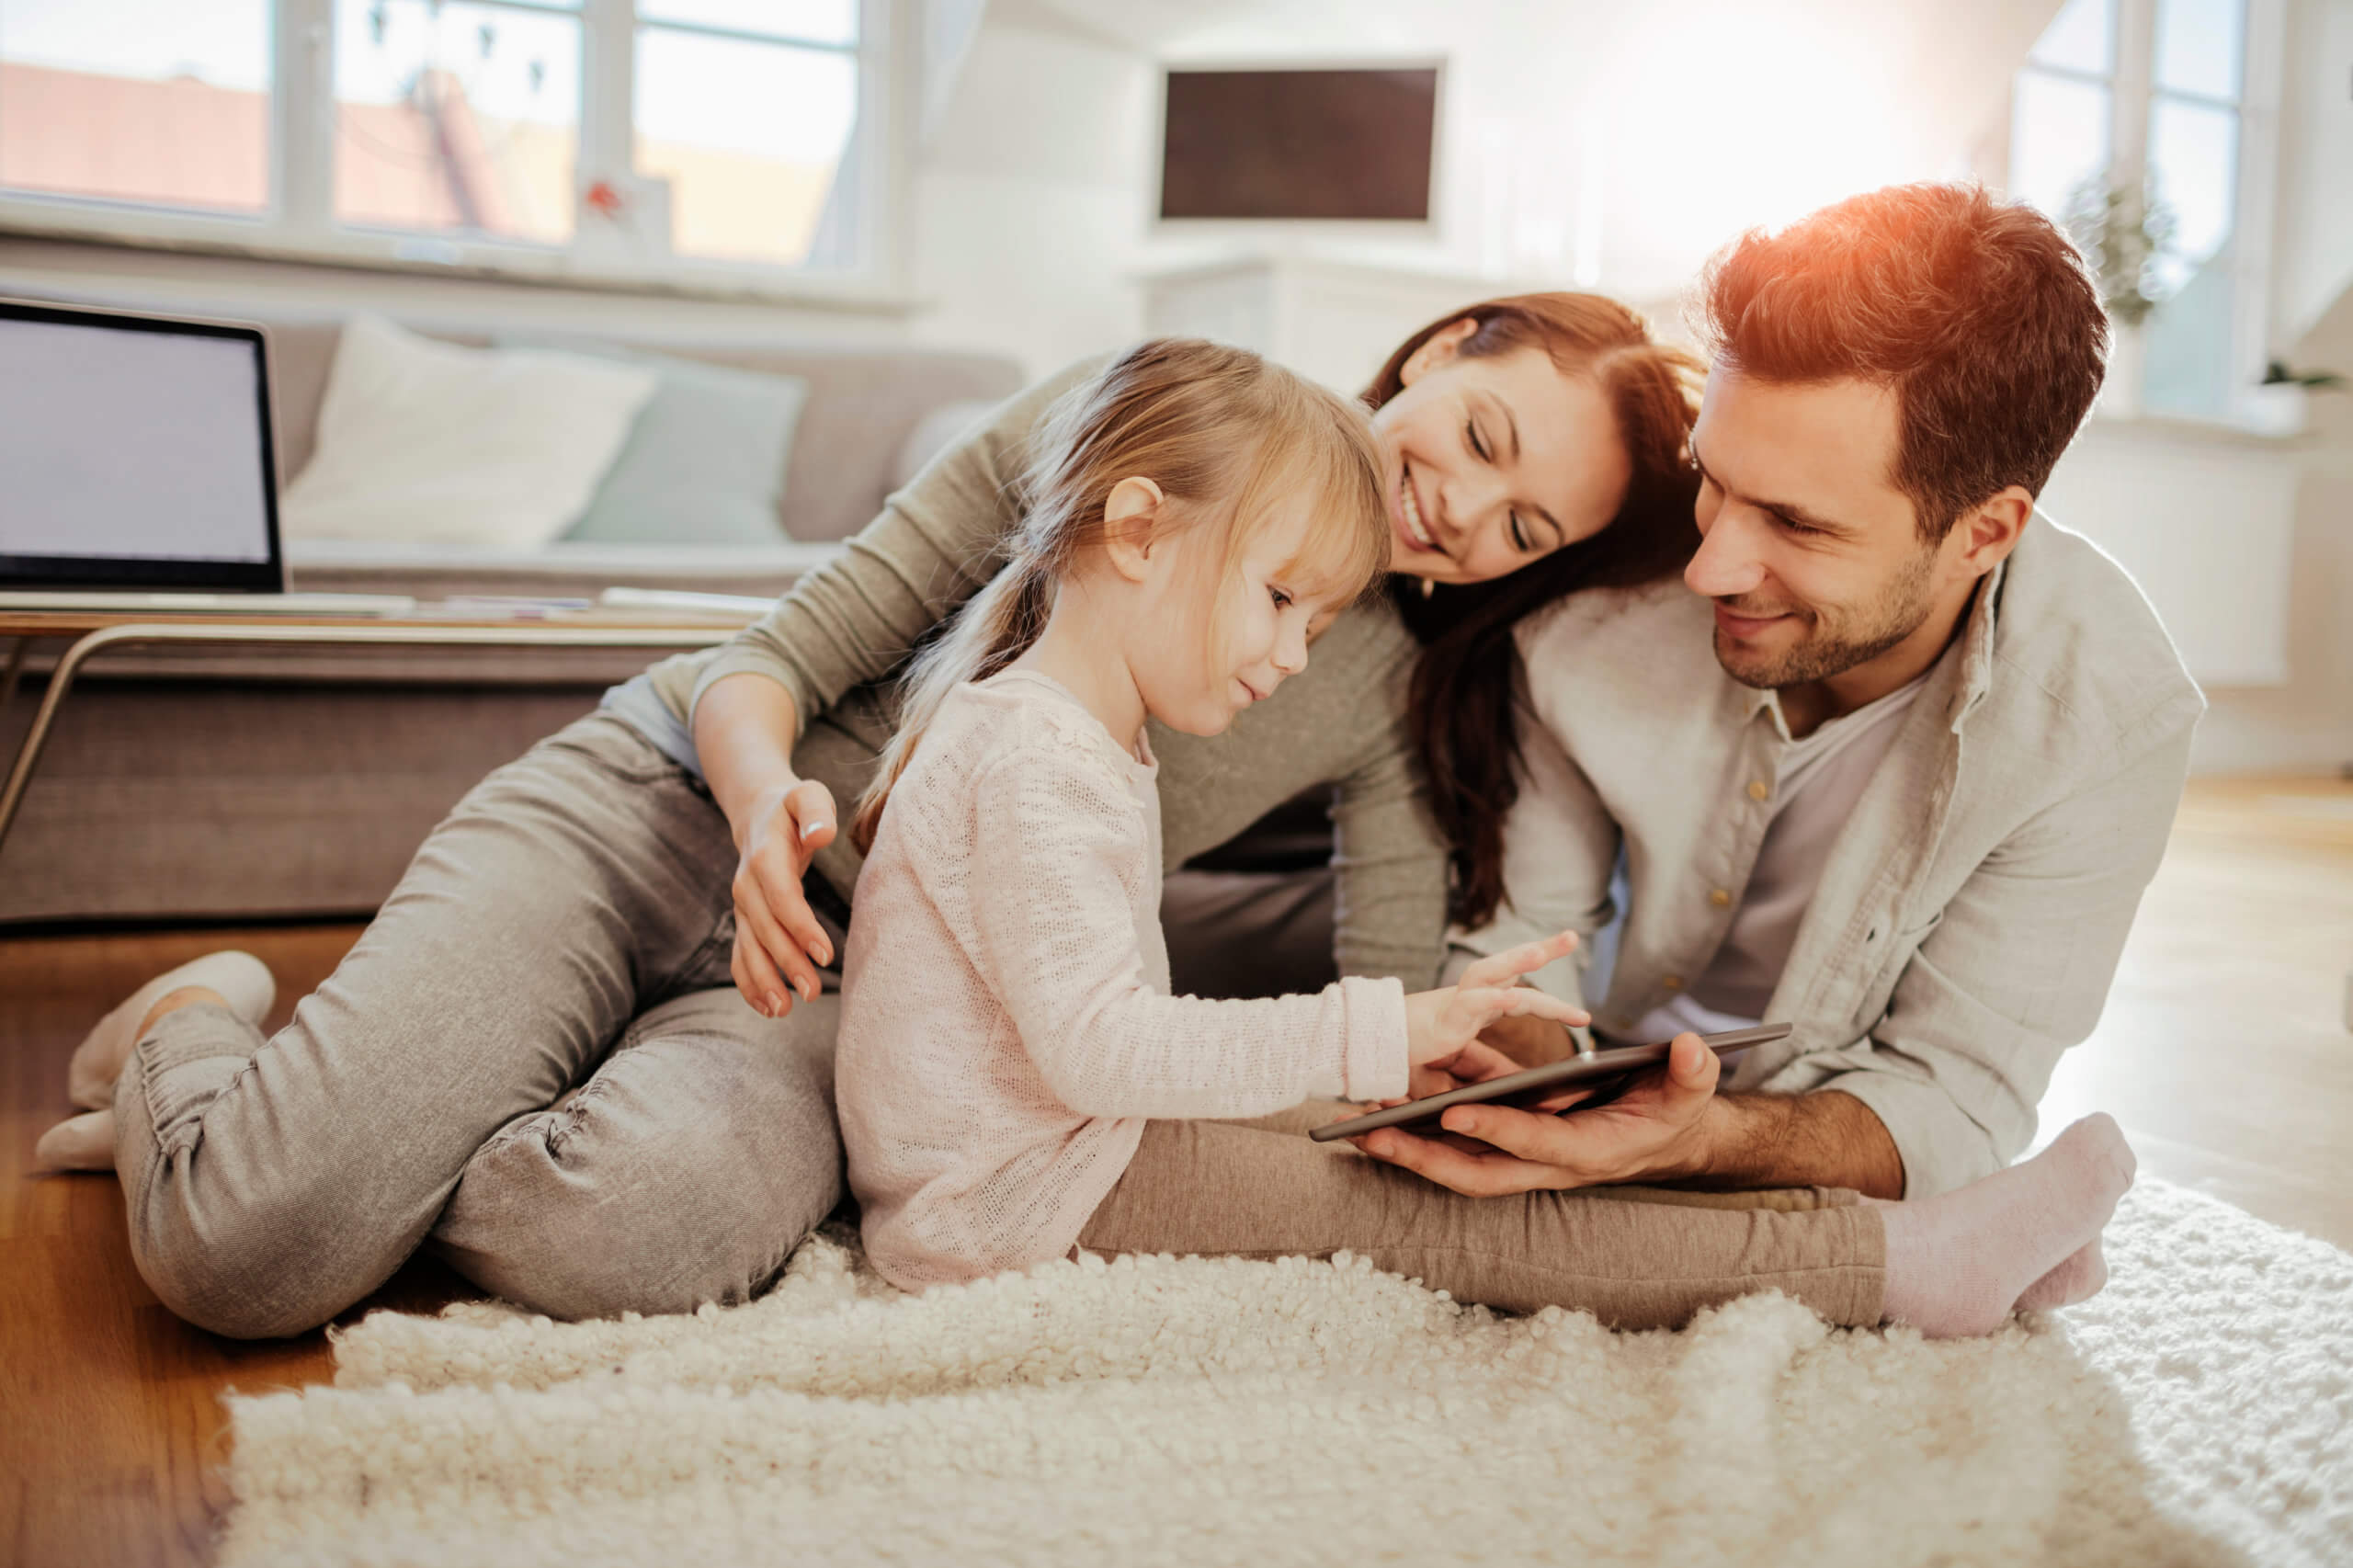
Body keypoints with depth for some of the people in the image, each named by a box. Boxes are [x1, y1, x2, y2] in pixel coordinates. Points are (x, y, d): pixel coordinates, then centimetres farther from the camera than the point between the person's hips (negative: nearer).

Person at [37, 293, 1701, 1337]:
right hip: (659, 807, -1)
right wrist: (768, 795, -25)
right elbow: (783, 658, -4)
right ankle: (199, 1044, 17)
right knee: (249, 1252, -20)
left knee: (617, 1238, -34)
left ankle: (394, 1110, 3)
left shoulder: (1407, 694, 2)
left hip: (870, 962, 2)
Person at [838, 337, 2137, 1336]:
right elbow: (1098, 1046, -26)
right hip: (1019, 1193, -9)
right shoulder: (1034, 758, -18)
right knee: (1414, 1214, -18)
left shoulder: (1067, 738, 17)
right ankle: (1901, 1263, -21)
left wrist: (1380, 1050, 7)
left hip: (1042, 1156, 9)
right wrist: (1372, 1037, -26)